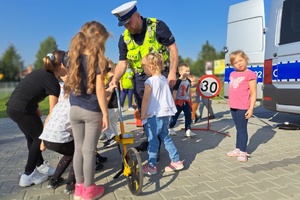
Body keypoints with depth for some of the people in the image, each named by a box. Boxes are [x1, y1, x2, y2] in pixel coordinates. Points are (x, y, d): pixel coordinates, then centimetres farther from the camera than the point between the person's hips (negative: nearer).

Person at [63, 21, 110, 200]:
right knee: (89, 150, 5)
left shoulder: (74, 57, 7)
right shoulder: (97, 58, -11)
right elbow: (99, 89, -15)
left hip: (75, 109, 5)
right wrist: (105, 114, -10)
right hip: (92, 111, -5)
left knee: (78, 149, 14)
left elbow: (72, 83, 4)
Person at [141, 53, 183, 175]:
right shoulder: (164, 79, 9)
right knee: (165, 138, 18)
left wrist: (143, 114, -9)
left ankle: (151, 166, 13)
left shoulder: (150, 81, -13)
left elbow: (146, 99, -16)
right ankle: (176, 161, 22)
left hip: (154, 115, -7)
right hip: (165, 114, 8)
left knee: (153, 141, 3)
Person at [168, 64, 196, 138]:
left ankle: (188, 130, 7)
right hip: (179, 101, -6)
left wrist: (190, 100, 21)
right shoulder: (178, 81, -17)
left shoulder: (188, 81, 4)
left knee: (188, 115, 1)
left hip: (186, 101, 6)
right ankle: (170, 128, 25)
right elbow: (174, 92, -16)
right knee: (175, 116, 7)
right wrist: (173, 102, -18)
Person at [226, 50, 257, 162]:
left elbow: (253, 93, -10)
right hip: (233, 107, 7)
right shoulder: (232, 74, 13)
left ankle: (243, 152, 10)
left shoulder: (250, 74, -9)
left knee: (242, 129, 0)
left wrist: (251, 108, -14)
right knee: (238, 129, 17)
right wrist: (231, 104, 15)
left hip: (243, 108, -7)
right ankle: (238, 149, 27)